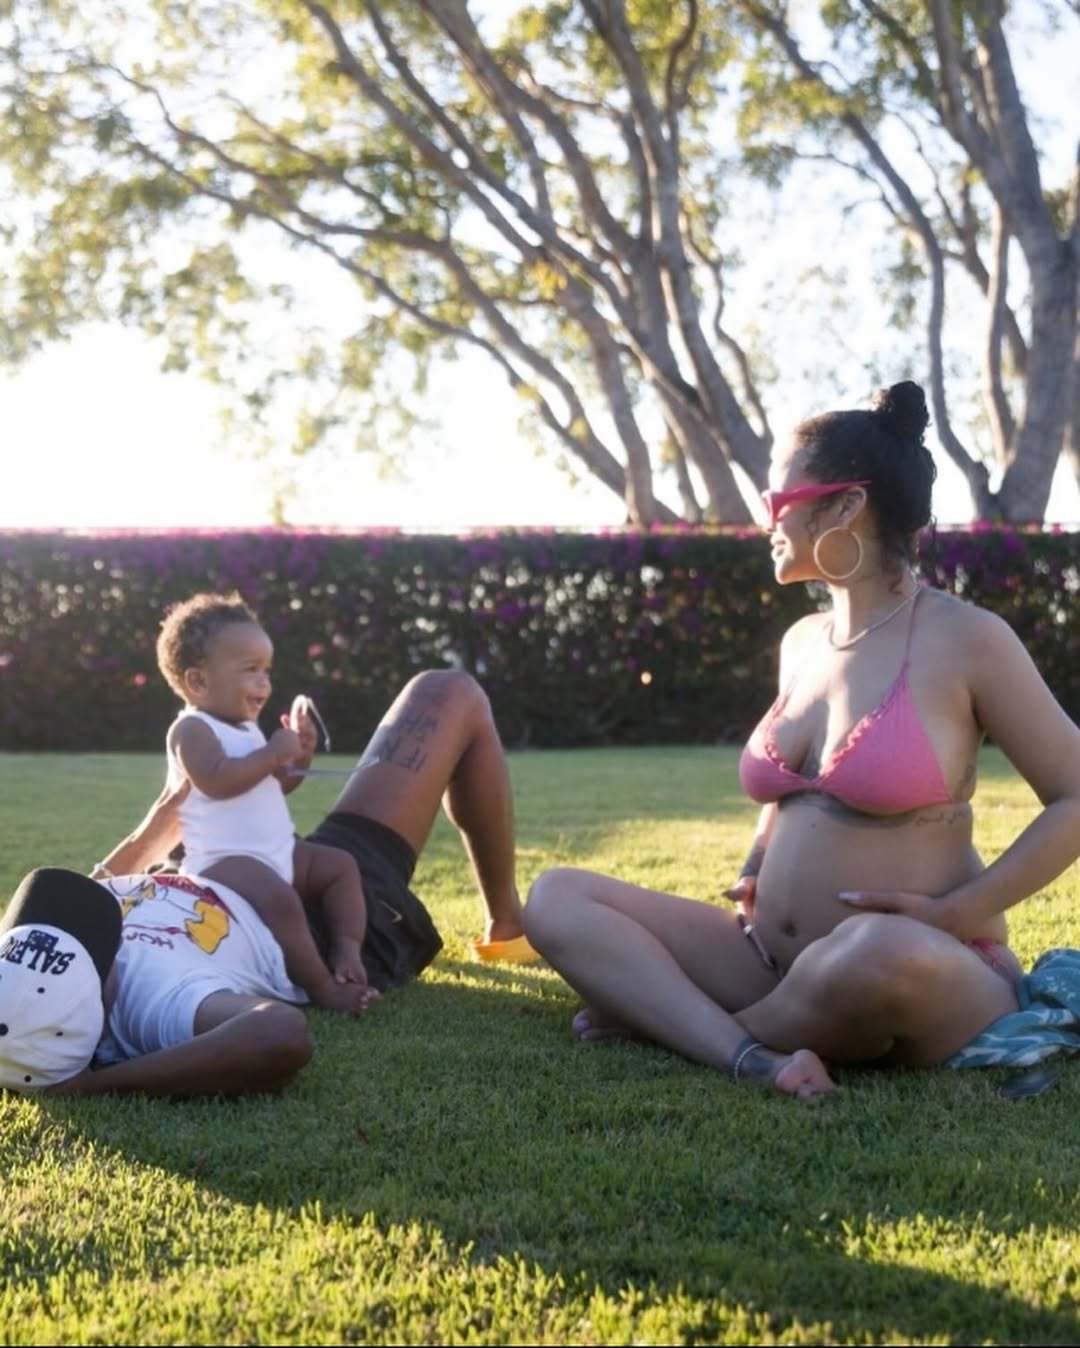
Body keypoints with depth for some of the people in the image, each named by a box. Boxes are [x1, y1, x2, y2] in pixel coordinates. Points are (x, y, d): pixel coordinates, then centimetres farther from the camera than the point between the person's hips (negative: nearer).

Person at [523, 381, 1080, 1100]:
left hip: (930, 977, -7)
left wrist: (955, 915, -15)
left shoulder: (966, 640, -9)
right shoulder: (803, 642, 11)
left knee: (888, 953, -43)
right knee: (557, 898, -5)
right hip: (776, 964, 7)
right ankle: (753, 1057, -26)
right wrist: (757, 870, 7)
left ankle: (659, 1013, -14)